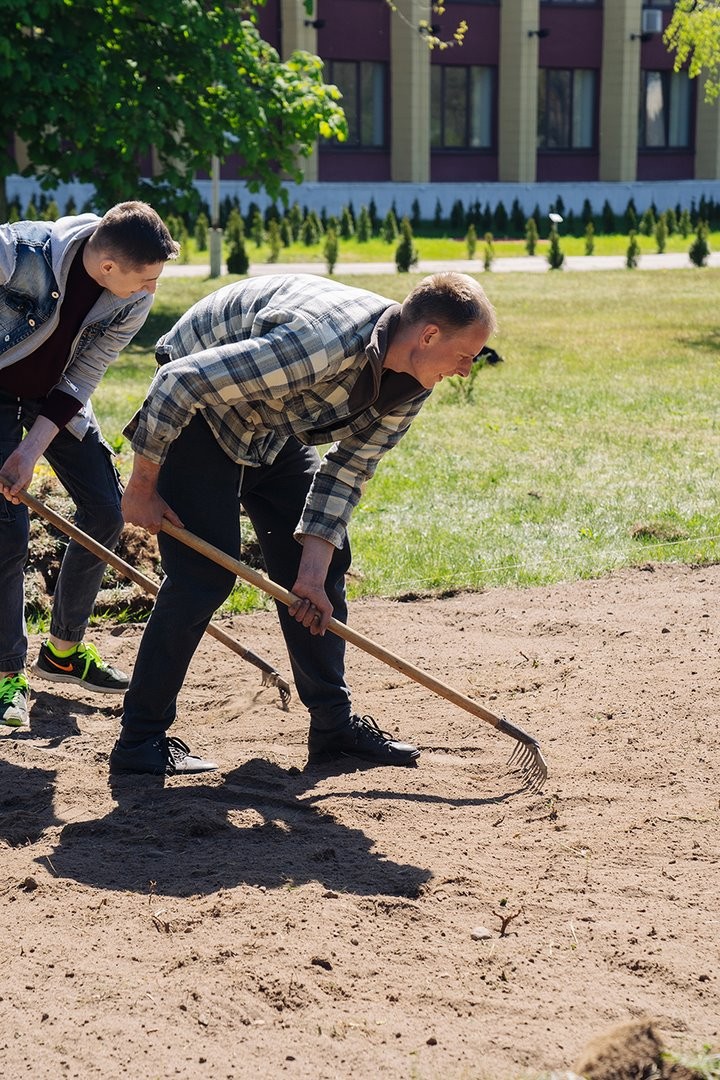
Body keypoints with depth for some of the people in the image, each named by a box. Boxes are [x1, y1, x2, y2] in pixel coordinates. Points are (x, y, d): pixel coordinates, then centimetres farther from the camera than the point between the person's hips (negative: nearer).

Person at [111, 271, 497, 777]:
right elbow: (179, 382, -35)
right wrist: (143, 487, -25)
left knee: (326, 563, 6)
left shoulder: (411, 385, -13)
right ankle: (140, 741, -7)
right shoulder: (320, 343, -40)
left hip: (275, 428, 9)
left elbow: (349, 469, -6)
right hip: (196, 410, -8)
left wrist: (315, 568, -15)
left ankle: (334, 722, 16)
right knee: (205, 574, -15)